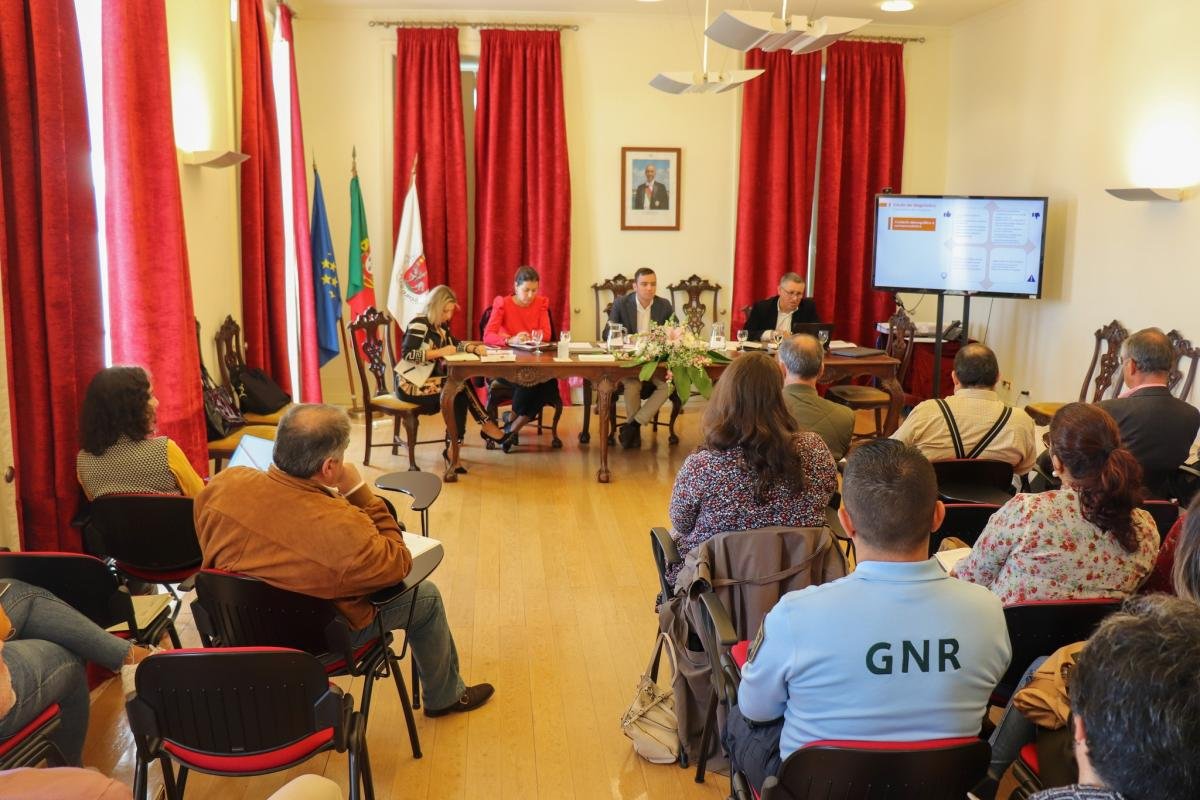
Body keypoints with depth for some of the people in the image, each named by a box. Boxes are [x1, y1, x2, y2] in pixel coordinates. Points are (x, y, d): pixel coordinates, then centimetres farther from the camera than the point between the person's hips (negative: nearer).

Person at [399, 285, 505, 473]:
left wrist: (474, 348, -4)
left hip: (429, 380, 8)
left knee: (461, 397, -17)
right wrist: (440, 352, -23)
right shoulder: (419, 323, -14)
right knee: (460, 388, -22)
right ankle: (486, 424, -7)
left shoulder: (441, 325, 14)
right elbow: (407, 354, -23)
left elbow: (455, 344, 17)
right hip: (412, 385, -8)